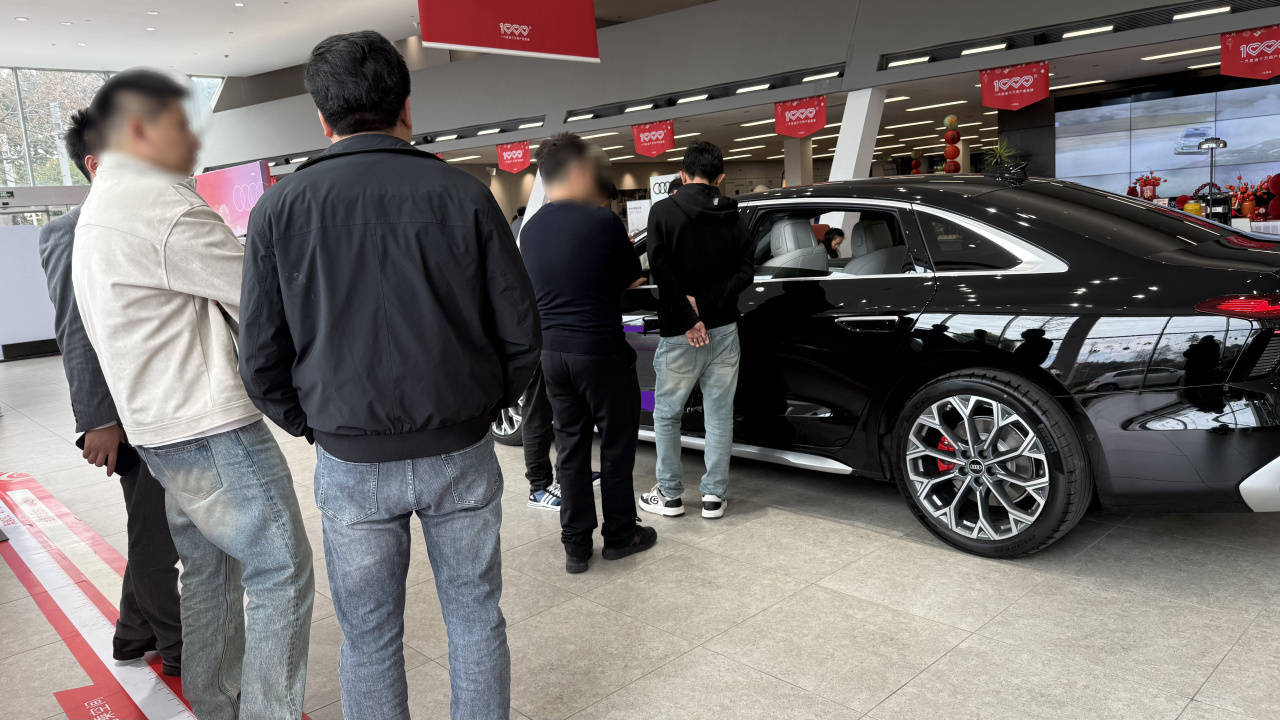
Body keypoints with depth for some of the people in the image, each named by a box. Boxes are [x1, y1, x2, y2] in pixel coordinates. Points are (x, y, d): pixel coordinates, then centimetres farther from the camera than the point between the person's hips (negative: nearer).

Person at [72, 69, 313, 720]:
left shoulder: (98, 208, 17)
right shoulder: (165, 205, -16)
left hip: (159, 426, 11)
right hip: (212, 428, -11)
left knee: (209, 568, 20)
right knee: (281, 570, -4)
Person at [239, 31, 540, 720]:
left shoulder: (280, 207, -3)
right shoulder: (463, 194, -5)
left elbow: (261, 360, -2)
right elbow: (521, 332, -4)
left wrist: (315, 427, 14)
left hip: (351, 462, 0)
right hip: (461, 454, 0)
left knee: (369, 638, 16)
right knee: (476, 620, 17)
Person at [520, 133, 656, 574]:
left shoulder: (530, 230, 4)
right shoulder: (603, 223, -14)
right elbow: (634, 280, -2)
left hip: (552, 352, 6)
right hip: (602, 351, -5)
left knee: (570, 446, 13)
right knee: (616, 445, 10)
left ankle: (576, 545, 18)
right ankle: (620, 535, 22)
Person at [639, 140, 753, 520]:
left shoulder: (664, 211, -7)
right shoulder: (730, 216, 4)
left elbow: (661, 271, -16)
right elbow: (745, 270, -1)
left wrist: (689, 319, -11)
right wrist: (706, 302, -8)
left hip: (680, 333, -3)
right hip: (724, 328, 3)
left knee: (666, 414, 12)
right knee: (719, 414, 10)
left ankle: (670, 495, 19)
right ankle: (713, 496, 16)